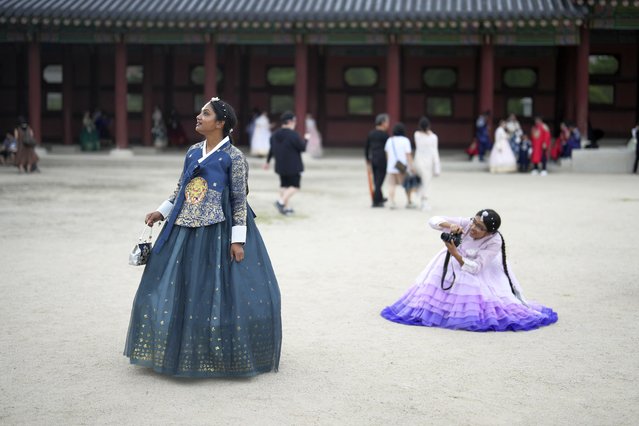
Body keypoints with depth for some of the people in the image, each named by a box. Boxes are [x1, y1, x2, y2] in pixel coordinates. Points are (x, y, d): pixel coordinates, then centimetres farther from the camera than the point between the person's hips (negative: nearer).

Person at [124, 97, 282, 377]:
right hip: (186, 229, 6)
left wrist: (238, 240, -14)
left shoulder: (233, 157, -7)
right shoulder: (193, 152, 10)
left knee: (220, 290, -3)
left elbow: (239, 200, -9)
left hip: (218, 233, -6)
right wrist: (161, 212, 12)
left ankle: (222, 354, 11)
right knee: (180, 290, 8)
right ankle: (183, 350, 21)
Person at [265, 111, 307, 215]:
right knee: (295, 186, 1)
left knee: (284, 185, 15)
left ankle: (286, 207, 16)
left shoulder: (274, 135, 3)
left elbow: (271, 150, 11)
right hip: (293, 166, -7)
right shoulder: (293, 135, -20)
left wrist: (267, 161, 23)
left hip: (280, 166, 7)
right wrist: (305, 140, 5)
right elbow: (302, 148, -14)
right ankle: (281, 202, -12)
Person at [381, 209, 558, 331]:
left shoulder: (495, 242, -31)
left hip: (480, 272, -4)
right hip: (454, 264, 4)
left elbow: (475, 268, -34)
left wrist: (455, 254, -46)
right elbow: (433, 220, -23)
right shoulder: (466, 223, -24)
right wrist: (450, 225, -42)